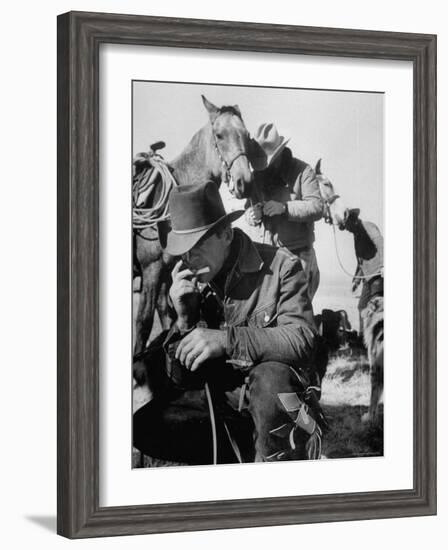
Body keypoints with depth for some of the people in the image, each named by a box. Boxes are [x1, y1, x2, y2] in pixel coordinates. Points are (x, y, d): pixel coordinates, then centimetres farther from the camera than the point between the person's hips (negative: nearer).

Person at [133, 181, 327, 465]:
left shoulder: (281, 266, -11)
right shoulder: (193, 282, 2)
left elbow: (303, 338, -23)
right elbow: (182, 380, 2)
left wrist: (227, 339, -34)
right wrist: (184, 319, -17)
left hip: (278, 390, -5)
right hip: (218, 395, 5)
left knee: (268, 378, -39)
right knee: (144, 426, -13)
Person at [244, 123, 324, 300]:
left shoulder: (302, 171, -6)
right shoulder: (258, 174, 10)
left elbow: (317, 208, -14)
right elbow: (250, 206, 14)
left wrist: (284, 208, -26)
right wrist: (252, 214, -12)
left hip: (297, 251, -4)